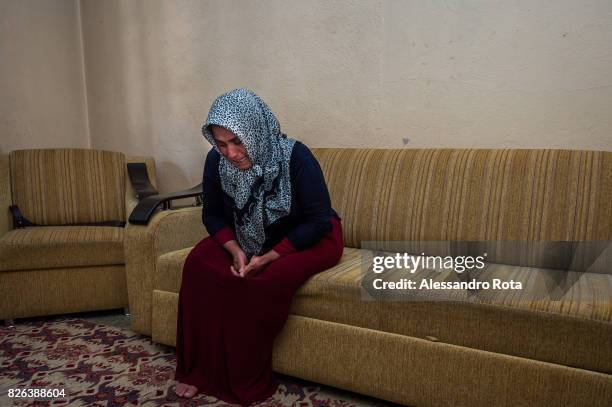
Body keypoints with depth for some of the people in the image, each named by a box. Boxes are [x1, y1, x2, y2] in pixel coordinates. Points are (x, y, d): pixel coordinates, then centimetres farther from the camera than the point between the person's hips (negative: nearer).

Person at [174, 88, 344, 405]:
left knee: (268, 281, -32)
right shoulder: (216, 161, -14)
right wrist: (236, 251, -20)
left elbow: (319, 221, -23)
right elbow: (213, 214, -1)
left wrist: (268, 258, -26)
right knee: (198, 264, -19)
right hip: (251, 238, 5)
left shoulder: (295, 157, -27)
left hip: (311, 238, -4)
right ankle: (198, 370, -5)